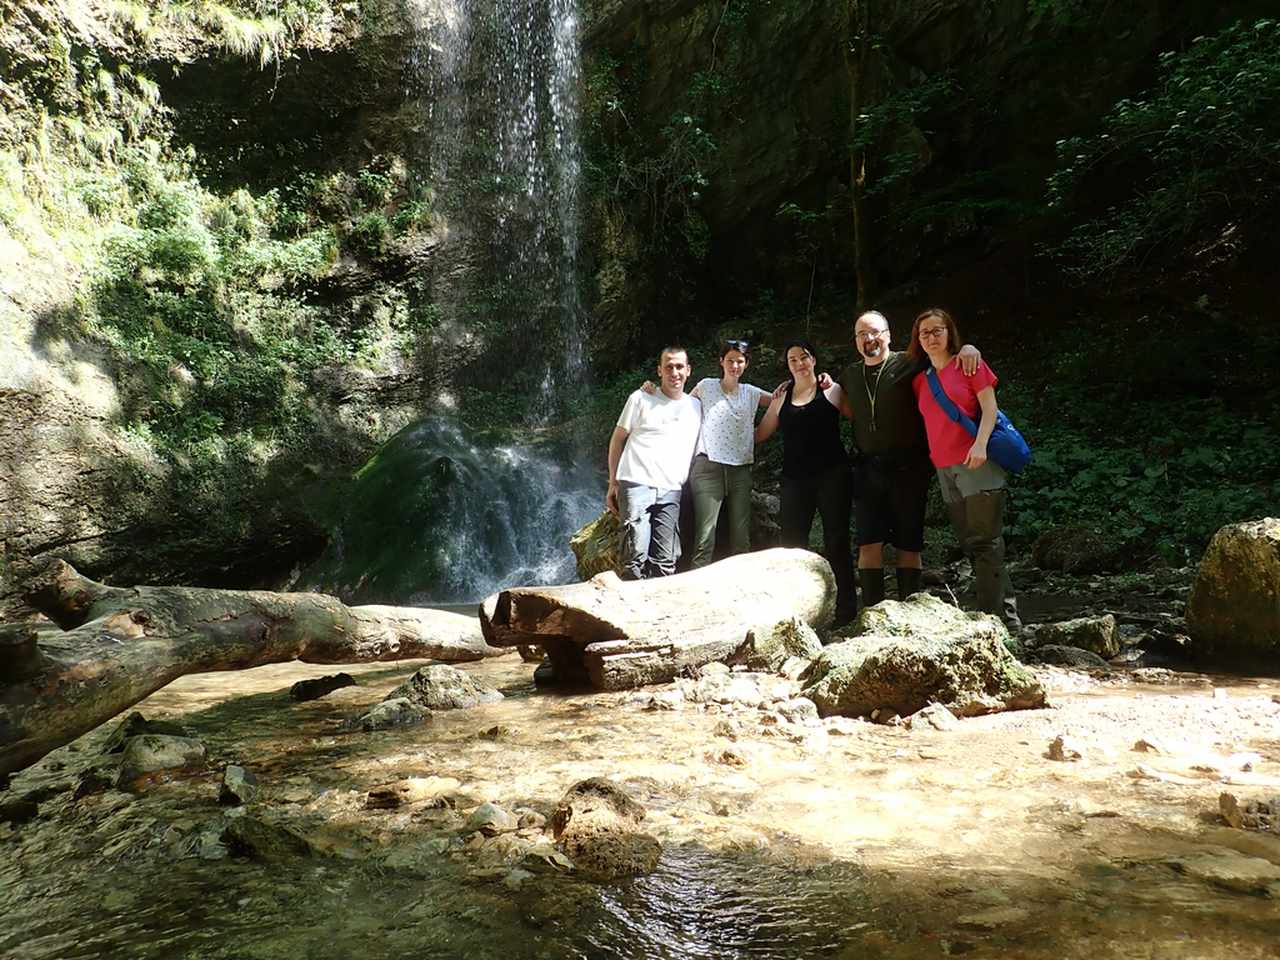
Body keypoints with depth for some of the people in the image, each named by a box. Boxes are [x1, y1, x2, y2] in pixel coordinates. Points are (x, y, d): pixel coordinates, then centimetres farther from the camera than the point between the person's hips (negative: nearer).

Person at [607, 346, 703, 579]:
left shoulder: (695, 406, 14)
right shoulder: (641, 399, 5)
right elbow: (617, 440, 9)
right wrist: (613, 484, 5)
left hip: (671, 491, 3)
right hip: (636, 484, -3)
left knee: (665, 563, -1)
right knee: (636, 556, -15)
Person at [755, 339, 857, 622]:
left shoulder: (831, 390, 4)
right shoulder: (782, 397, 14)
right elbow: (760, 434, 18)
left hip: (831, 474, -3)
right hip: (795, 478, 3)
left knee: (836, 541, -2)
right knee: (791, 542, -1)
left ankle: (845, 607, 4)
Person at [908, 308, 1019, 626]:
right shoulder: (920, 381, 15)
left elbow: (989, 407, -6)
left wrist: (980, 444, -19)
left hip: (977, 465, -6)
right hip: (944, 471, 6)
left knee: (984, 543, -7)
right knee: (971, 546, 7)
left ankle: (990, 616, -5)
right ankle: (1007, 613, 14)